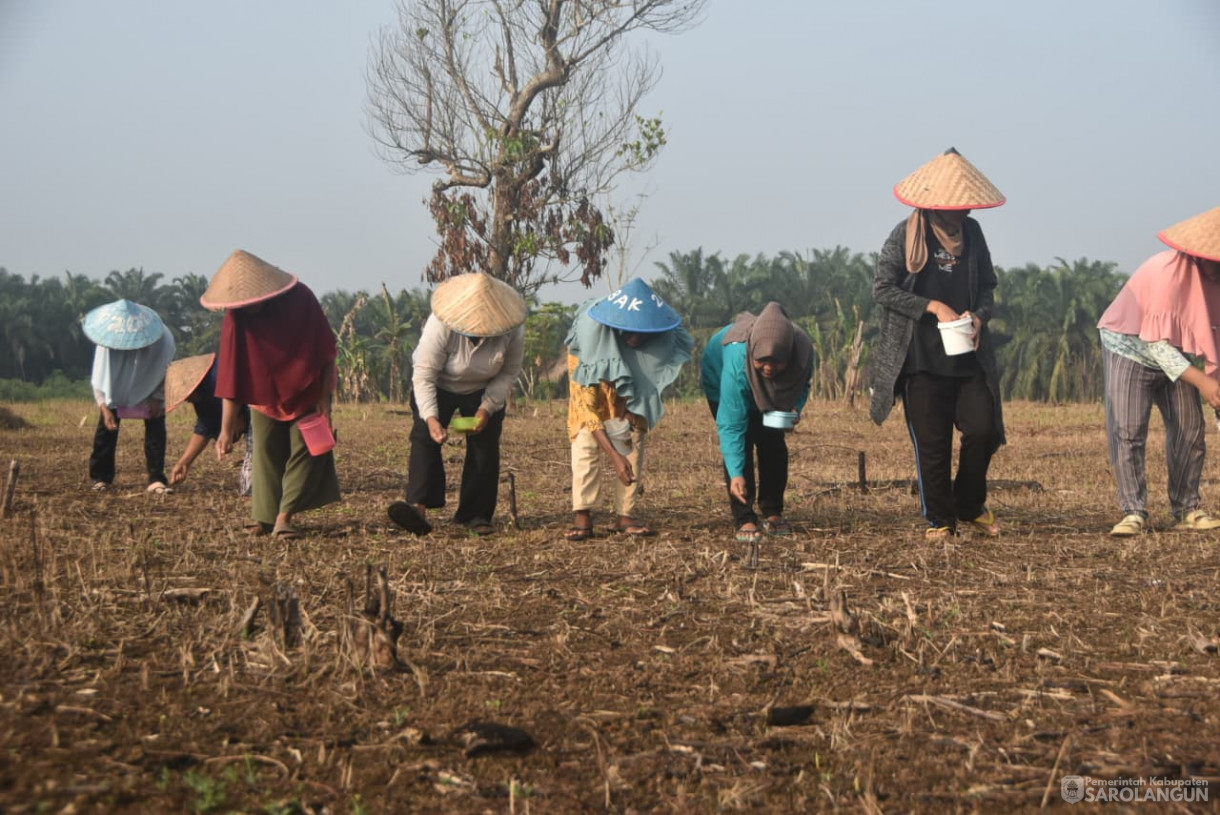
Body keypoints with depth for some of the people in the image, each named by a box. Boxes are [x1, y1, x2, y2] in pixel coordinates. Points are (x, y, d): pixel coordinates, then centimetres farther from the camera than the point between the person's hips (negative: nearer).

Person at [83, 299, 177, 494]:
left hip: (149, 389, 0)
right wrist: (104, 406, -30)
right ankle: (100, 478, 5)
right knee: (106, 427, -7)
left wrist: (158, 398, -18)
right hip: (116, 389, 0)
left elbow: (166, 369, -15)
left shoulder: (162, 339, -33)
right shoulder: (108, 341, -31)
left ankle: (157, 479, -9)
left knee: (156, 427, -11)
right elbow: (98, 378, -22)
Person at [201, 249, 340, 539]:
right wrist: (226, 430, -22)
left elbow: (326, 349, -14)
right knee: (267, 451, -2)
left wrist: (324, 394, -15)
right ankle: (265, 516, 3)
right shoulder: (235, 318, -22)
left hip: (307, 392, -1)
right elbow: (229, 378, -21)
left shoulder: (300, 299, -25)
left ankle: (284, 517, -17)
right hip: (264, 394, 1)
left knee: (306, 449, -12)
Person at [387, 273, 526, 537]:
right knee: (424, 437, -20)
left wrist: (487, 408, -21)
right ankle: (419, 508, -32)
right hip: (438, 386, -2)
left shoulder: (513, 329, -26)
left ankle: (475, 515, 4)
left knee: (484, 447, -6)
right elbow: (424, 375, -28)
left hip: (484, 390, 2)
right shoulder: (441, 325, -34)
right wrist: (430, 417, -39)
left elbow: (509, 372, -10)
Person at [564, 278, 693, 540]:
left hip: (635, 371, 3)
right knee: (585, 441, -18)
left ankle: (625, 517, -6)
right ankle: (582, 518, -19)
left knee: (634, 440, -9)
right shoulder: (594, 334, -41)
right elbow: (588, 407, -38)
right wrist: (614, 456, -45)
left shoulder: (661, 337, -31)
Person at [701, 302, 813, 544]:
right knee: (741, 444, -17)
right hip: (720, 382, -4)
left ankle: (773, 514, 11)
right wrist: (736, 474, -49)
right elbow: (731, 425, -43)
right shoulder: (737, 362, -47)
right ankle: (745, 521, -14)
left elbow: (802, 385, -11)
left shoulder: (803, 349, -36)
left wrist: (795, 408, -33)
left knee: (773, 443, -3)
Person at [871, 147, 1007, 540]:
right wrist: (932, 307, -15)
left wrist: (980, 315, -5)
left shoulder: (971, 232, 7)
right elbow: (882, 288, -7)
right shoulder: (906, 235, -5)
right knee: (932, 443, 1)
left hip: (968, 357, 4)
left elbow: (987, 284, 16)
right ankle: (938, 519, 15)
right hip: (922, 359, -4)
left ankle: (970, 507, 19)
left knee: (983, 429, -4)